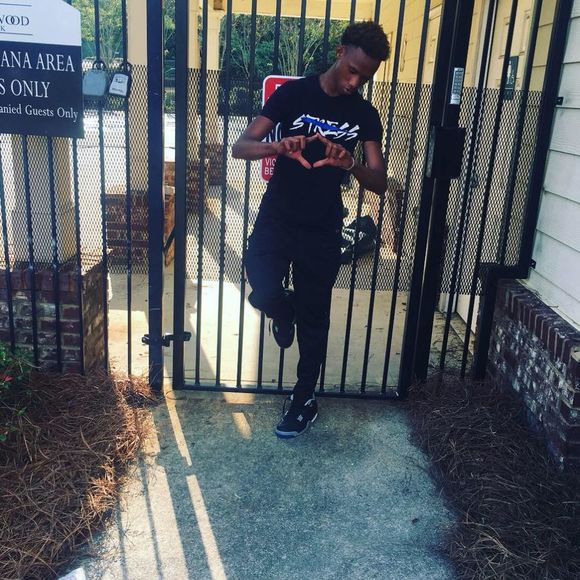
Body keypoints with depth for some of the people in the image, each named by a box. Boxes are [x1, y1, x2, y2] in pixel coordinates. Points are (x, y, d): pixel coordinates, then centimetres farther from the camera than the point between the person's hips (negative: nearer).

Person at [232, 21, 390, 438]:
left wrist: (350, 164, -27)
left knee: (314, 317, 8)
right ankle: (284, 310, 16)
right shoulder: (293, 93, -5)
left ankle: (305, 401, 26)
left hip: (323, 230, 2)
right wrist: (278, 147, -33)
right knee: (265, 294, -24)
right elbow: (241, 147, -11)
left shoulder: (365, 115, 1)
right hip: (276, 219, -1)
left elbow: (380, 183, -5)